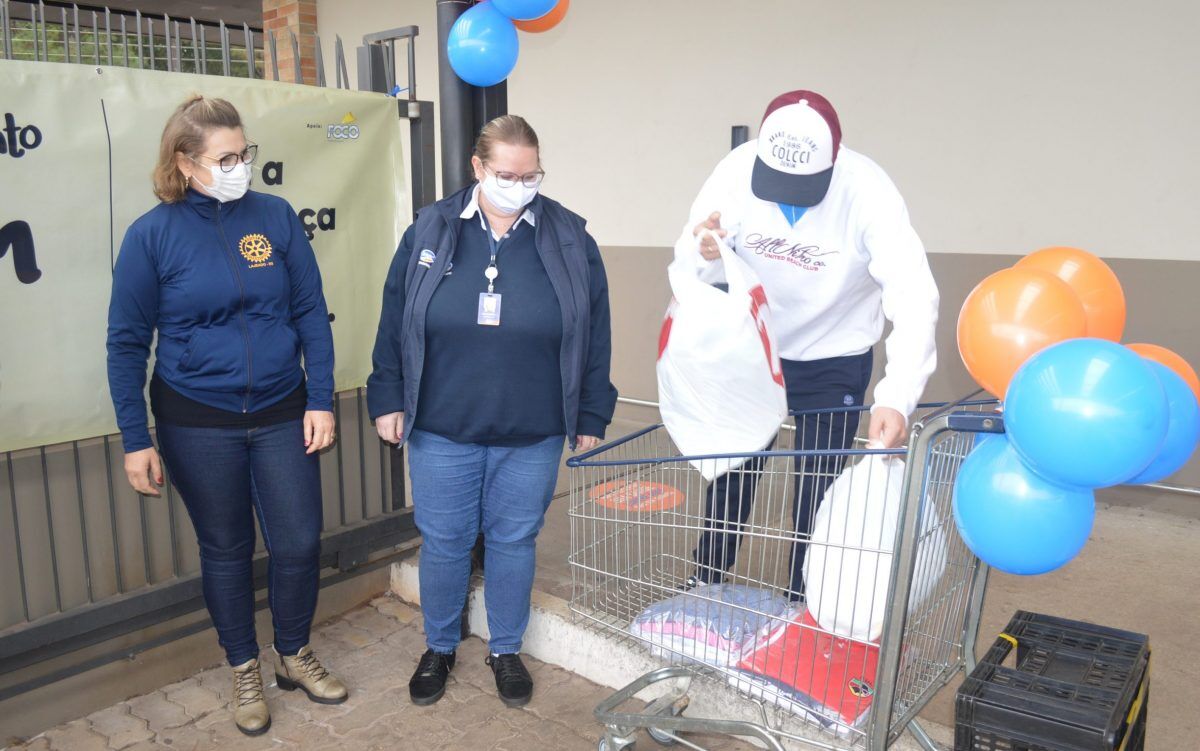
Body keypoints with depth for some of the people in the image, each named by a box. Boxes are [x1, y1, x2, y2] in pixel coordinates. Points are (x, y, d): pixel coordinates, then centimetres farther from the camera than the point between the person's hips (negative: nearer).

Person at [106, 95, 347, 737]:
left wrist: (321, 400, -4)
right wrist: (135, 440, -5)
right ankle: (244, 671, 35)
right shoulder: (152, 234, -7)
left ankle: (295, 657, 33)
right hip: (197, 423, -1)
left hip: (282, 413, 2)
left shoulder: (275, 216, -3)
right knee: (225, 550, 13)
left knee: (299, 543, 6)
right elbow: (126, 343, -3)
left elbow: (312, 313, 0)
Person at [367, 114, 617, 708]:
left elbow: (595, 337, 1)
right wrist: (388, 399, 1)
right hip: (441, 431, 1)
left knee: (513, 543, 13)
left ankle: (506, 650, 35)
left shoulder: (569, 239, -2)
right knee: (443, 542, 12)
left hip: (533, 437, 0)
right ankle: (439, 647, 35)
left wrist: (591, 415, 1)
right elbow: (395, 321, 3)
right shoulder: (430, 231, -1)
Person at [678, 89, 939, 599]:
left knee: (817, 486, 6)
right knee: (731, 474, 13)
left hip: (833, 362, -2)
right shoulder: (737, 171, -21)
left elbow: (914, 297, -35)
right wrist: (703, 256, -43)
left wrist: (897, 398, -49)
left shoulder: (868, 192, -27)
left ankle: (804, 603, 27)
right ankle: (706, 581, 34)